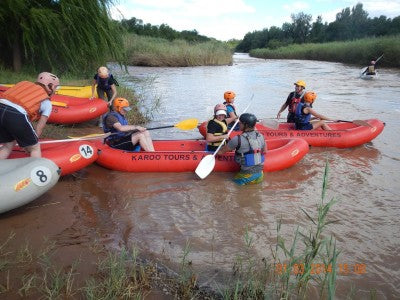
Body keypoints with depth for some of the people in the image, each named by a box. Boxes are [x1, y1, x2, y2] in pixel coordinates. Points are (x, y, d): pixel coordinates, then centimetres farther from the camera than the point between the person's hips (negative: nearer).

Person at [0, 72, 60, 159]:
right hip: (17, 116, -5)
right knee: (35, 148, 15)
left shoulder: (23, 84, 29)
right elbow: (39, 127, 15)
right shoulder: (47, 102, 16)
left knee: (8, 146, 28)